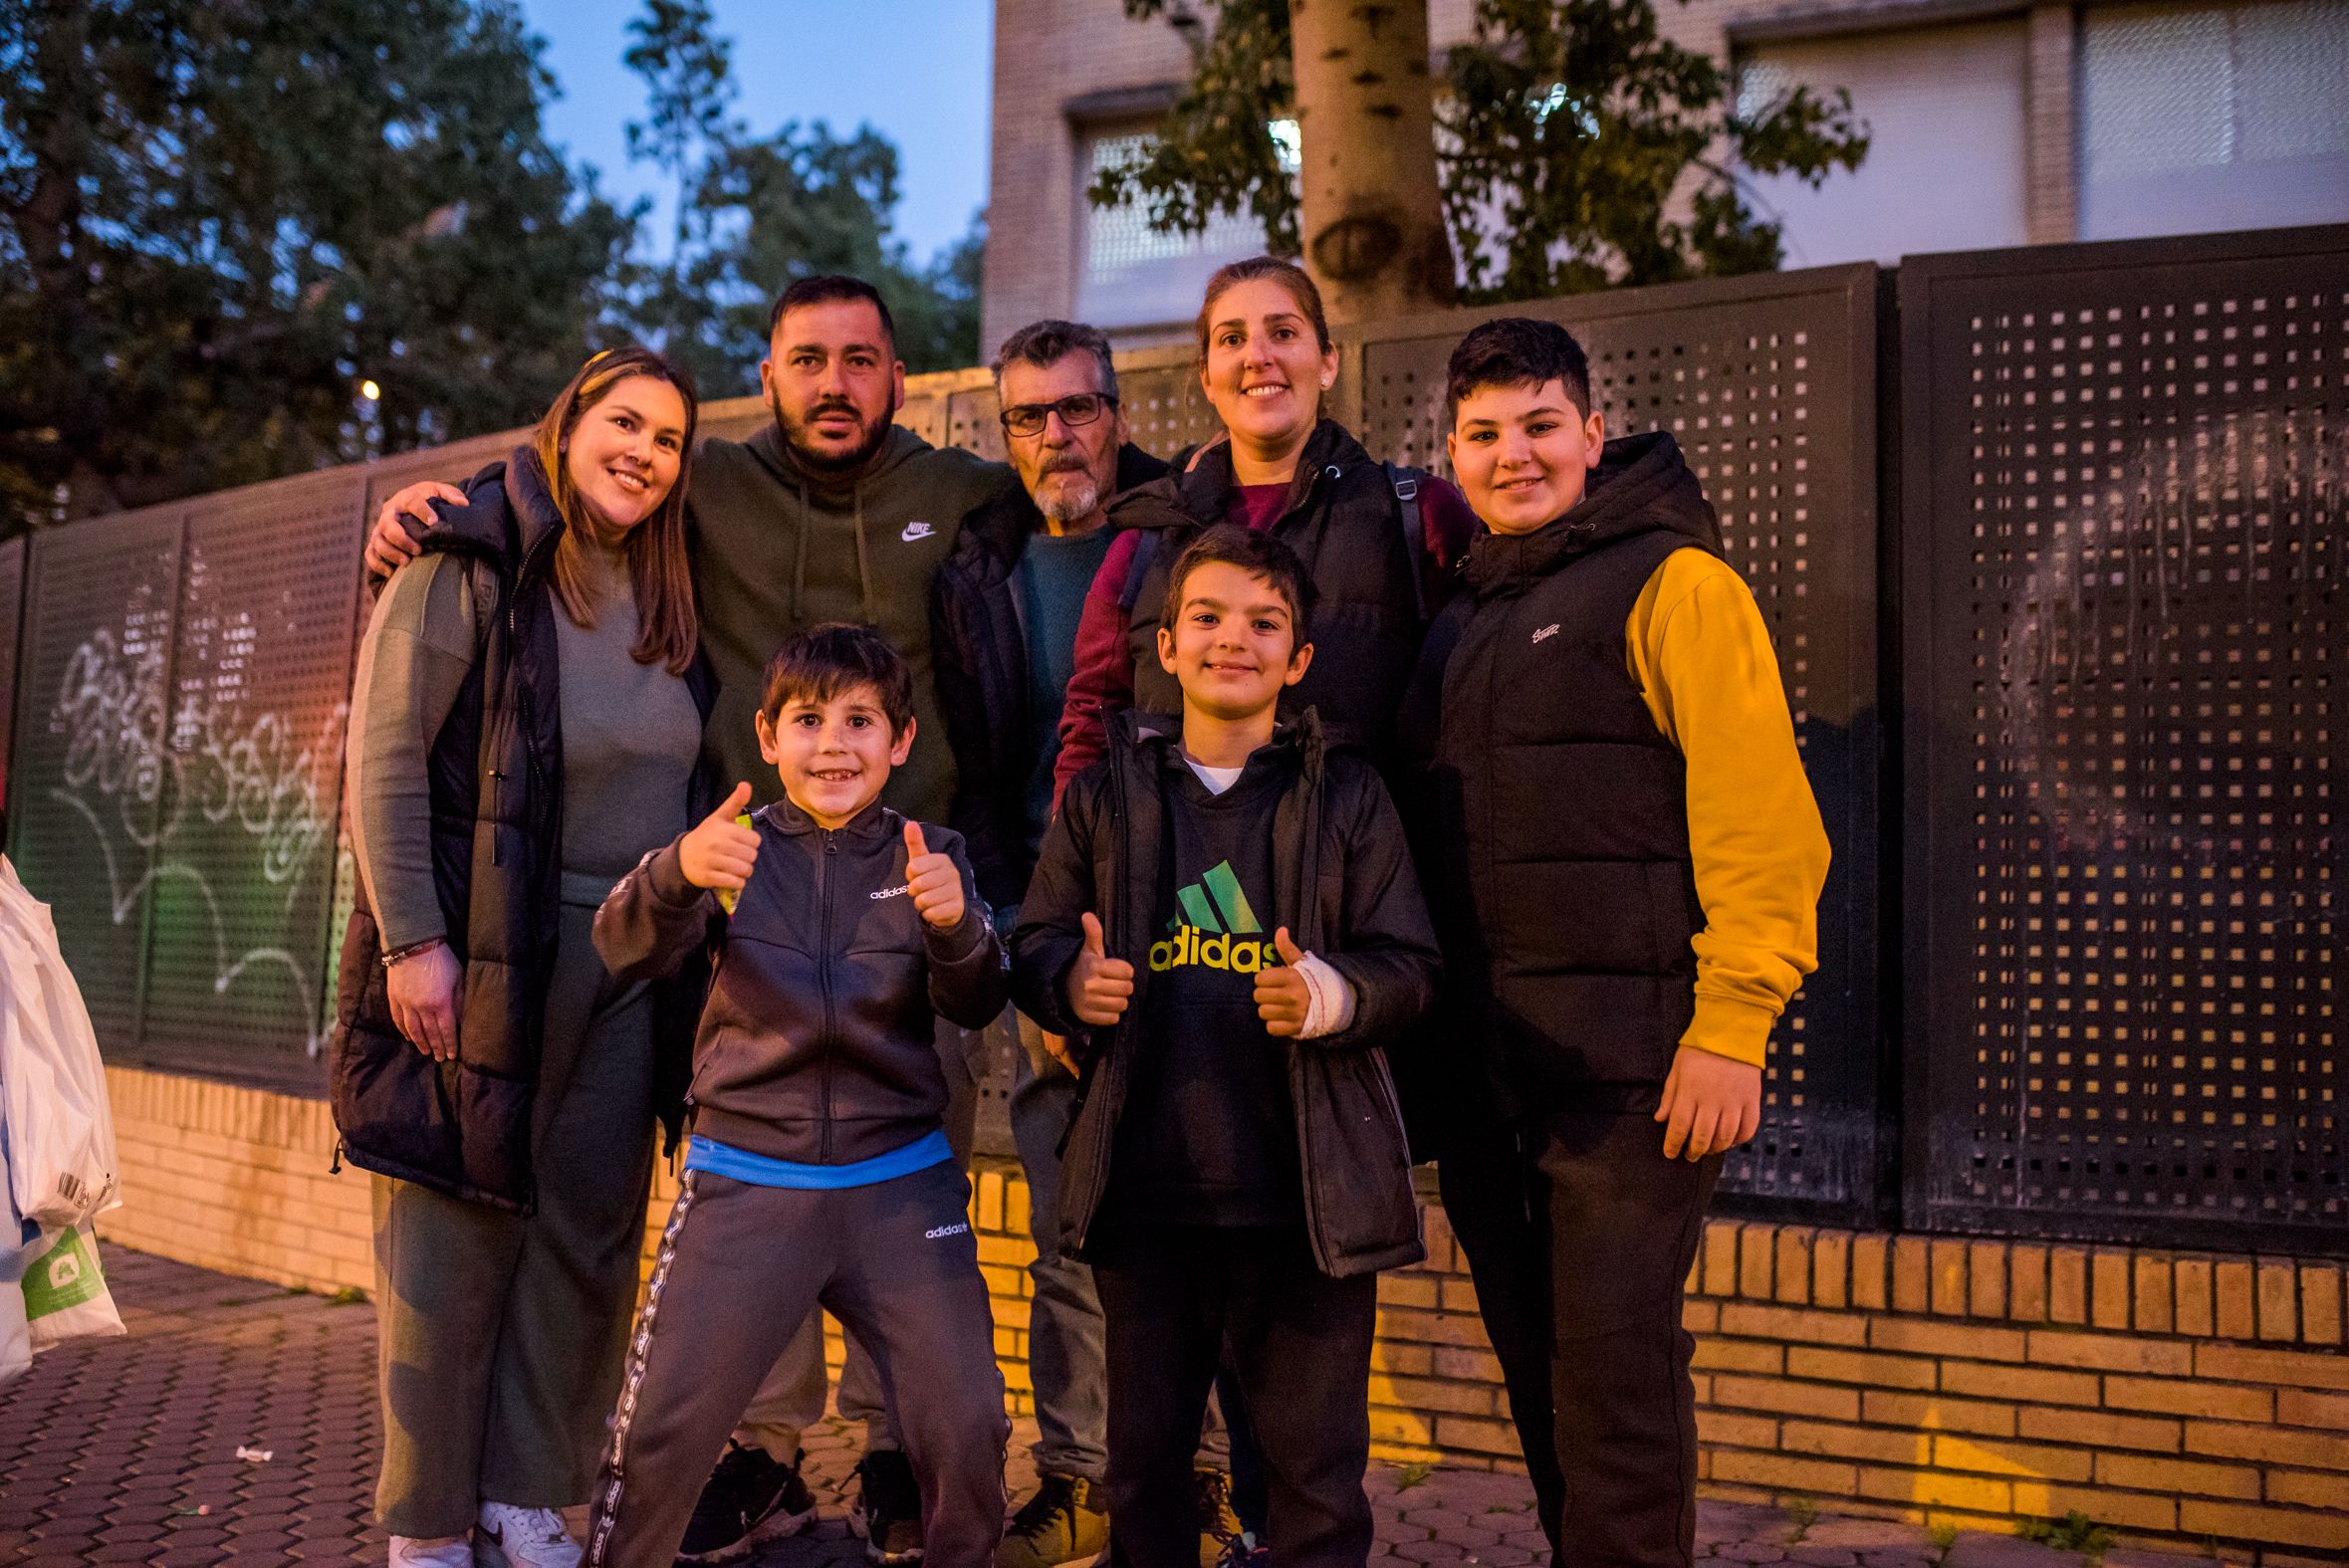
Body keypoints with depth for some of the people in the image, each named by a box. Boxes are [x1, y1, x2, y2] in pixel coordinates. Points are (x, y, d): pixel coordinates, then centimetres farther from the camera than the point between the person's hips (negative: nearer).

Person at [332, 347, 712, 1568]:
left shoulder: (664, 598, 13)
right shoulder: (467, 566, -7)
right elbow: (385, 763, -12)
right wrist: (411, 939, -17)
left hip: (629, 962, 6)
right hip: (481, 956, -6)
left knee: (588, 1234, 9)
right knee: (455, 1234, 2)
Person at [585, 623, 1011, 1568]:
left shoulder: (929, 857, 4)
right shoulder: (738, 847, 1)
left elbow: (976, 1008, -7)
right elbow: (628, 951, -15)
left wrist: (956, 925, -29)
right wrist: (677, 873, -37)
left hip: (900, 1185, 1)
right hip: (743, 1185, -1)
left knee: (968, 1430, 1)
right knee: (660, 1430, -1)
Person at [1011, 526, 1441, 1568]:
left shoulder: (1347, 796, 3)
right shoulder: (1104, 796, 8)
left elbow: (1409, 965, 1)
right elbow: (1035, 946, 11)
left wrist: (1335, 995, -20)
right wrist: (1073, 981, -12)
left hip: (1306, 1197, -1)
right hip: (1145, 1189, 2)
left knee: (1317, 1470, 7)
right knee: (1144, 1457, 16)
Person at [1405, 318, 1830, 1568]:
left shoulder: (1672, 582, -5)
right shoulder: (1467, 616, 18)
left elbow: (1761, 817, -13)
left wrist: (1730, 1026, -20)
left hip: (1628, 1061, -7)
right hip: (1485, 1063, 8)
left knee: (1613, 1359, -3)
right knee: (1536, 1358, 15)